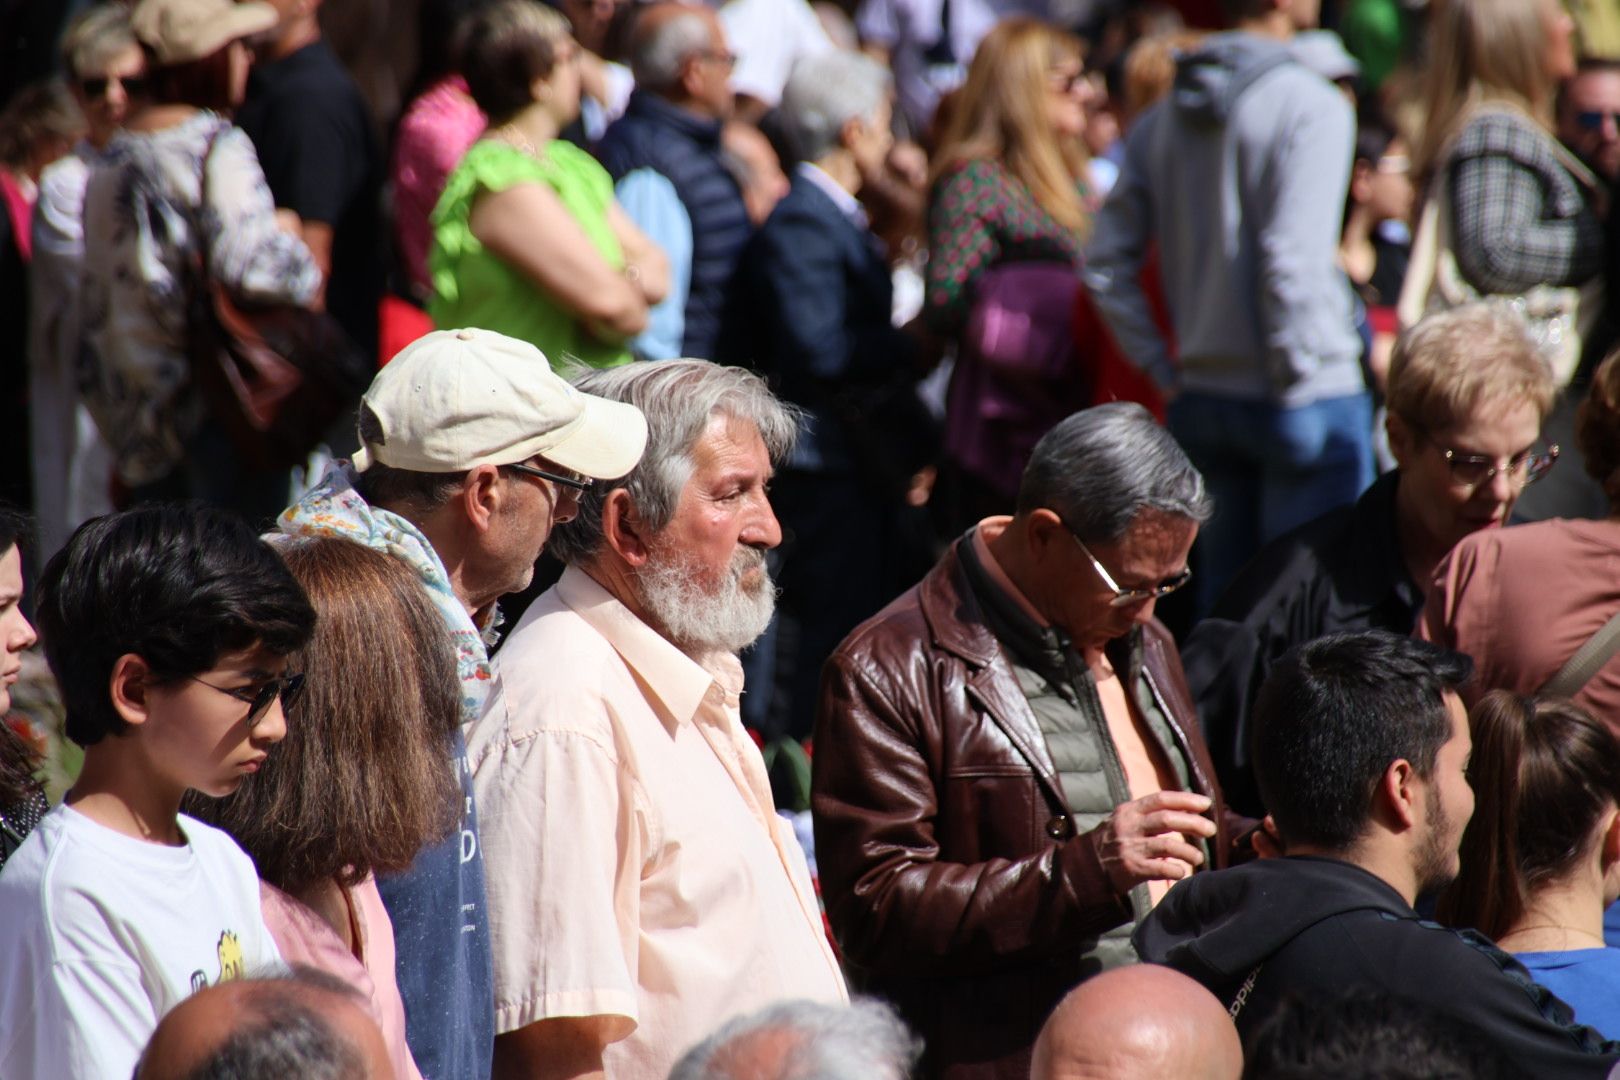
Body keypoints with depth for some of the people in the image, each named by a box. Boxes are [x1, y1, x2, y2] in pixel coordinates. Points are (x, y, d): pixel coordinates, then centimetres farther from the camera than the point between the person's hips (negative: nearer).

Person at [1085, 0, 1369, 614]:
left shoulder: (1161, 120, 9)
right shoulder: (1312, 106, -12)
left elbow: (1106, 267, 9)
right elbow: (1294, 261, -20)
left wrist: (1163, 370, 11)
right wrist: (1299, 376, -12)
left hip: (1202, 397, 6)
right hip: (1309, 401, -6)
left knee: (1221, 598, 13)